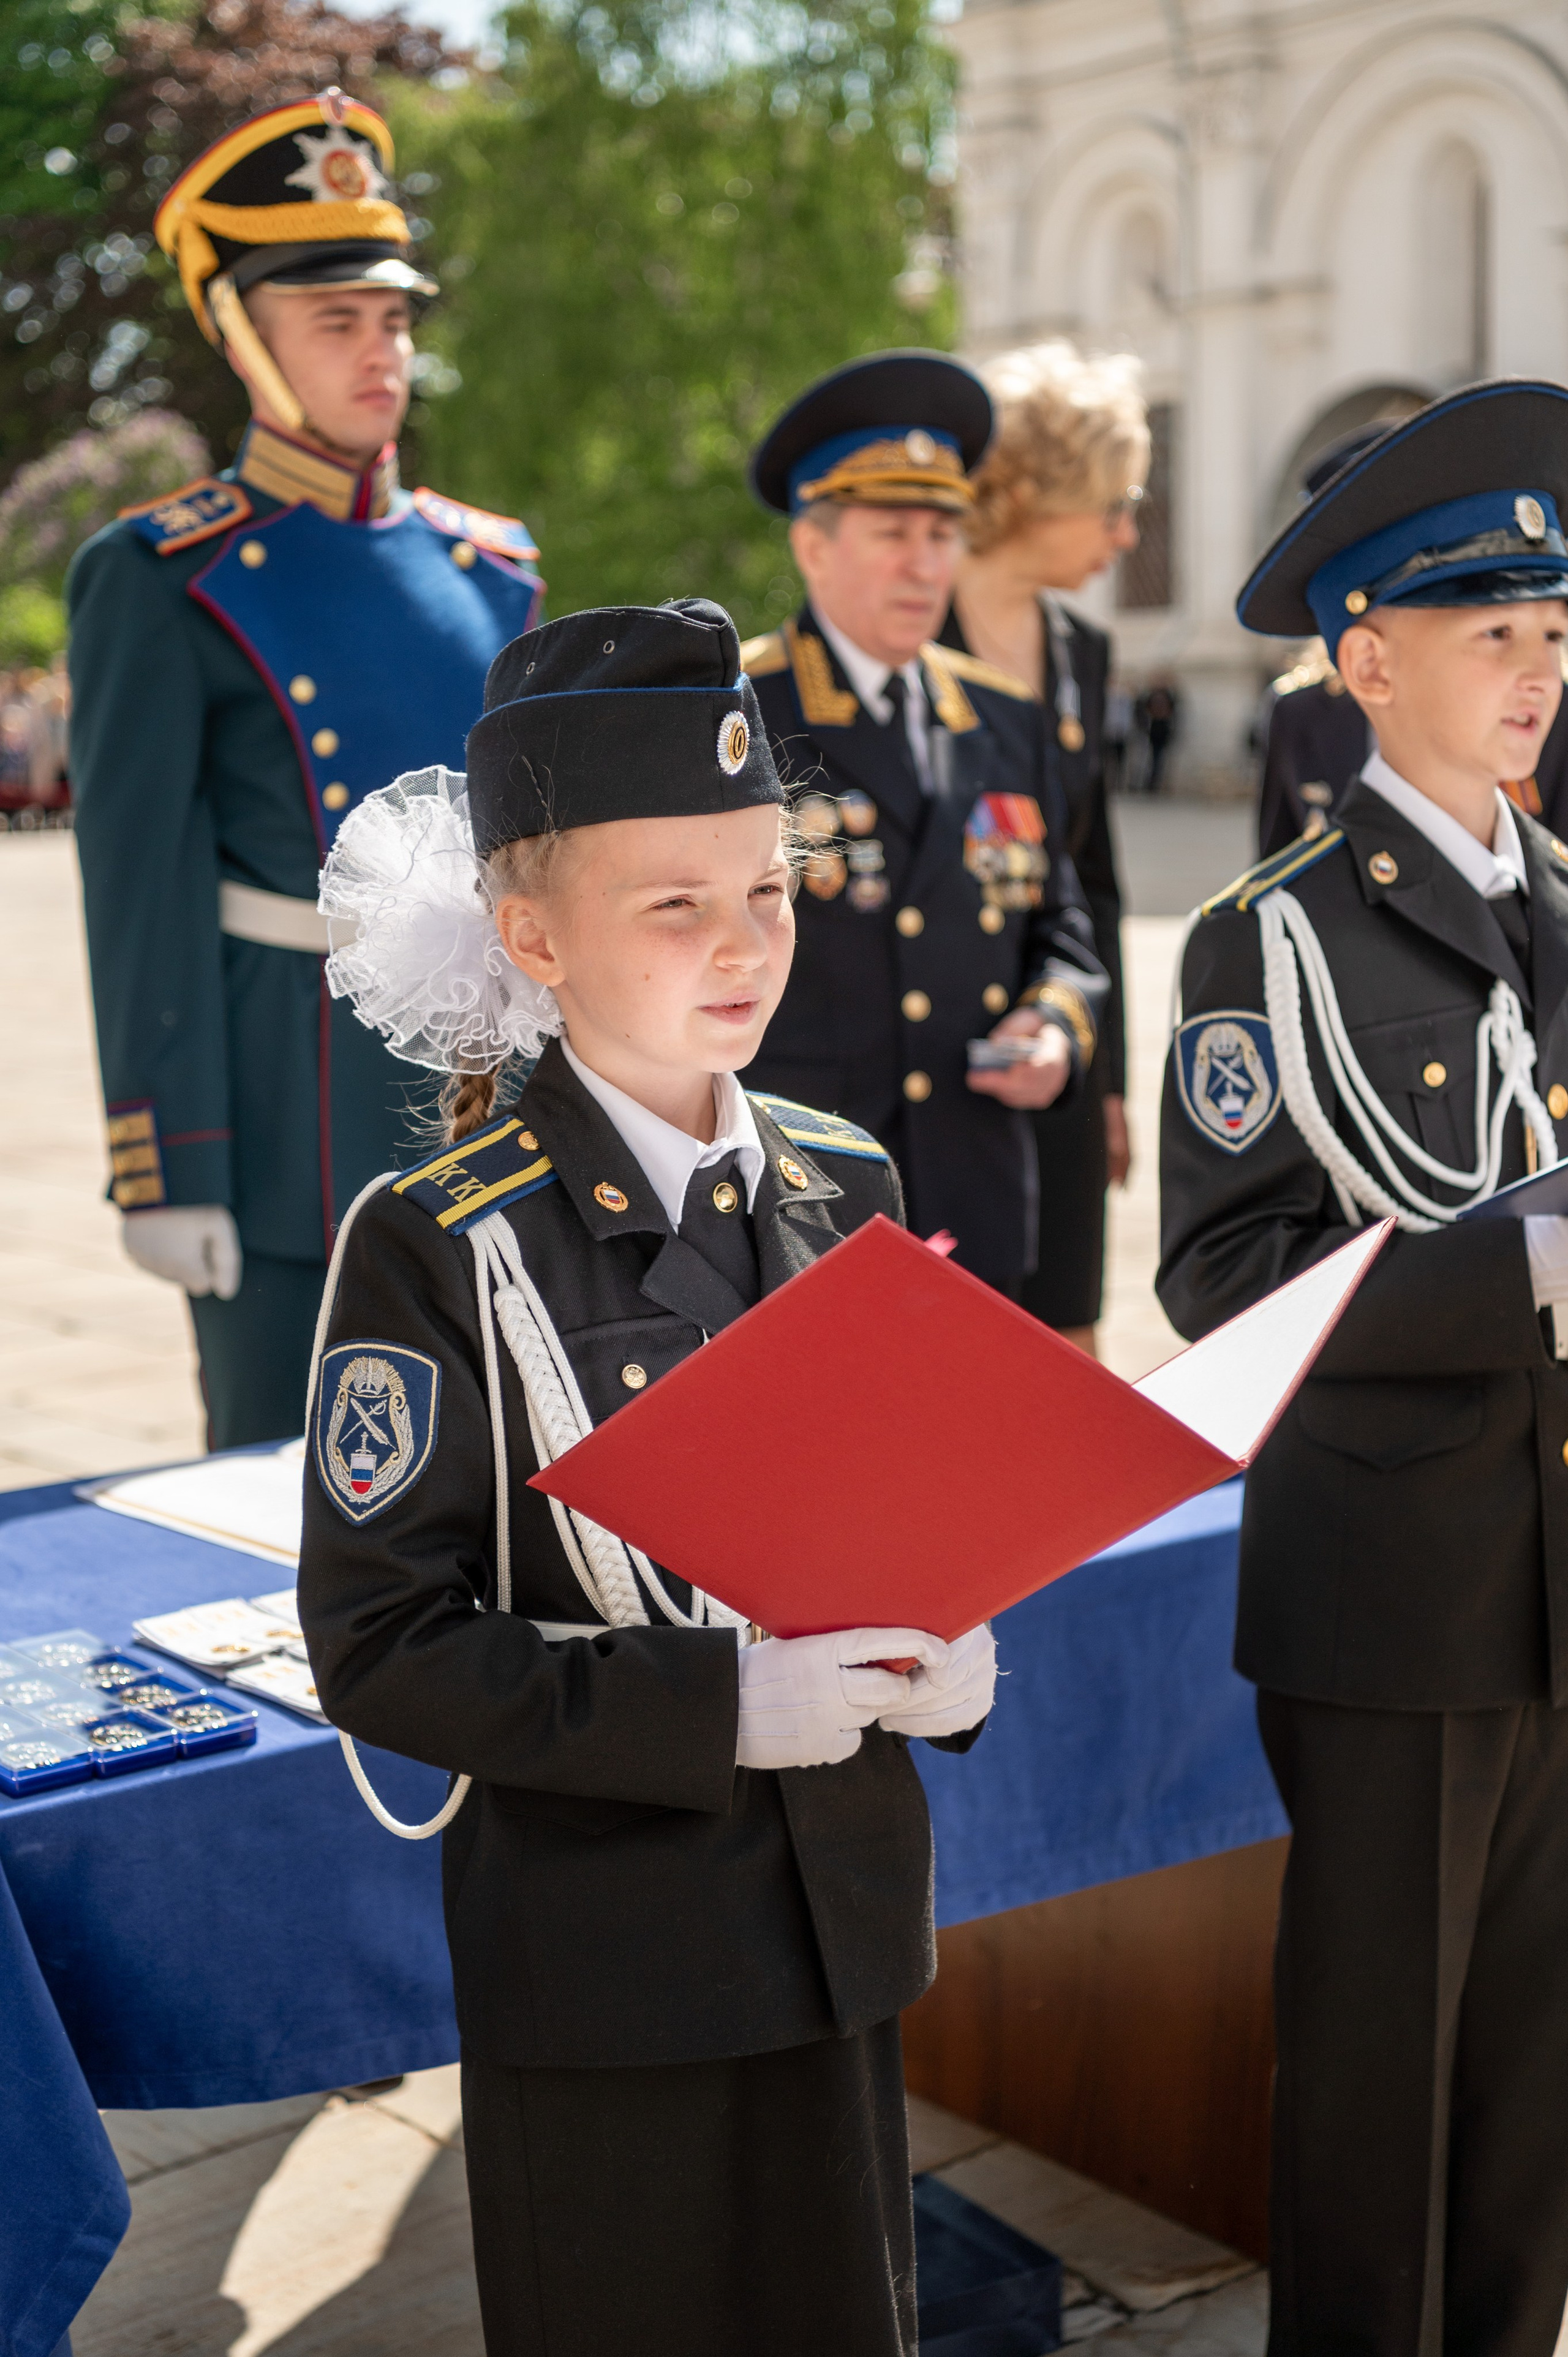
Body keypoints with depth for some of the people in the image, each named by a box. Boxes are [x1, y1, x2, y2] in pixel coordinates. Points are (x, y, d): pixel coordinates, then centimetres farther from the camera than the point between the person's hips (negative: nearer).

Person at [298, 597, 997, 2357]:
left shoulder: (842, 1190, 3)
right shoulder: (440, 1250, -15)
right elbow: (380, 1648, -16)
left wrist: (943, 1649, -8)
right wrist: (717, 1705, -24)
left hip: (839, 1926, 5)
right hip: (601, 1967, -5)